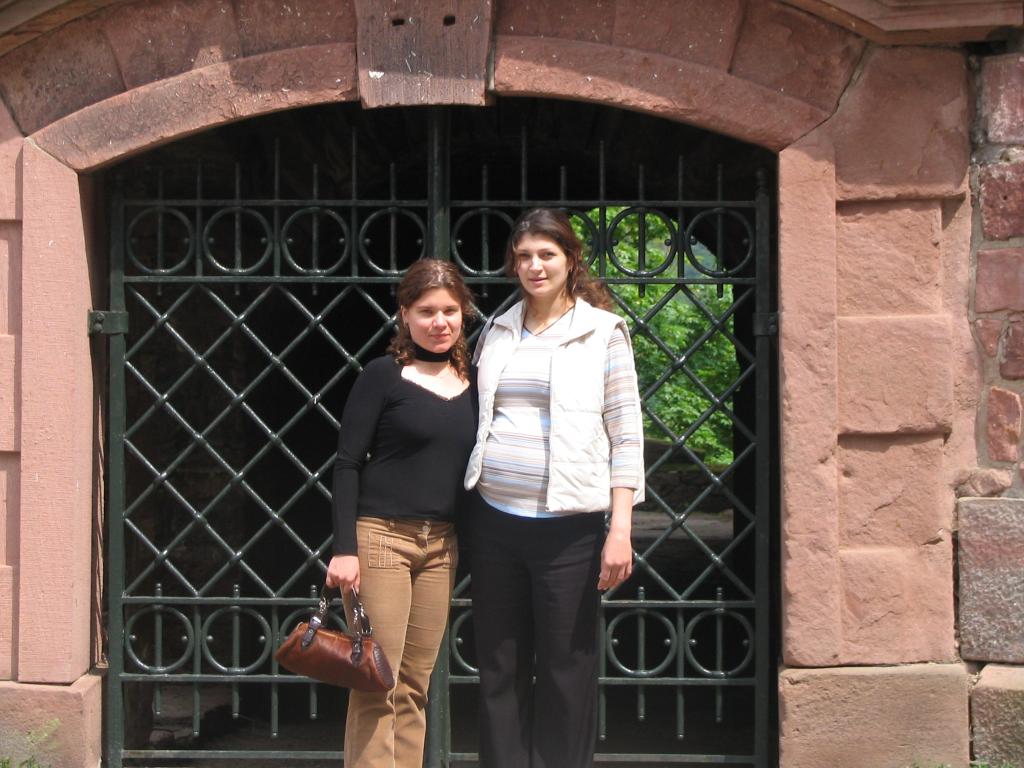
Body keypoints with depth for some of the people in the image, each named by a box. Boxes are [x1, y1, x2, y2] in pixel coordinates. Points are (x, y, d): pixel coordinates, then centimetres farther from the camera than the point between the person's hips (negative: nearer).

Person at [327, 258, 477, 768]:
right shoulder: (384, 376, -5)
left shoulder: (471, 381, 9)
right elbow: (347, 463, -7)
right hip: (381, 535, -5)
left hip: (442, 543, 5)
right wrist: (345, 549, -14)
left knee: (416, 684, 9)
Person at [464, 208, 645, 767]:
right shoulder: (498, 333, 13)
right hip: (495, 521, 4)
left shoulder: (603, 332, 0)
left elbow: (626, 436, -2)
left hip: (568, 527, -4)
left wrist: (620, 528, -9)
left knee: (567, 674, 2)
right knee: (500, 671, 9)